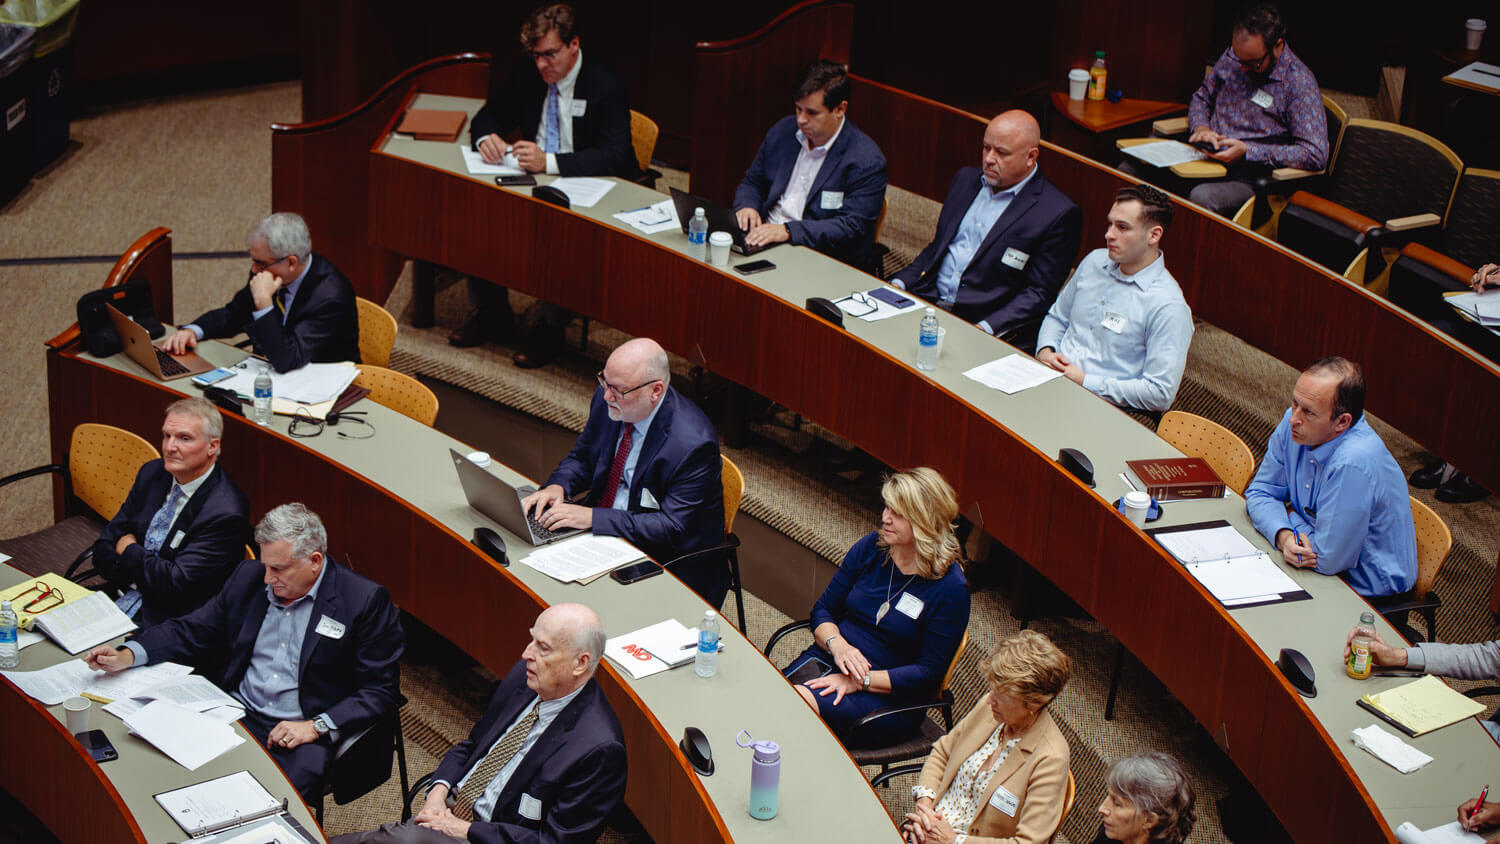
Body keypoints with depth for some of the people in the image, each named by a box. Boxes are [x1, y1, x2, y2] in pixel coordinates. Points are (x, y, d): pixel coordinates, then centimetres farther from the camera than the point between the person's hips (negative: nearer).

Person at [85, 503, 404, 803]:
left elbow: (381, 691, -7)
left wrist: (316, 727, -17)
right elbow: (193, 630, 15)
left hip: (301, 734, -5)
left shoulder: (366, 601, -8)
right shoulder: (249, 577, 8)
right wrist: (127, 655, -2)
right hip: (237, 714, 5)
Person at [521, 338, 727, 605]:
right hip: (598, 532, 7)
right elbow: (581, 457, 12)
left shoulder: (694, 443, -25)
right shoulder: (606, 399, -5)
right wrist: (557, 486, -11)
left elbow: (672, 527, -25)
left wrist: (592, 517, -29)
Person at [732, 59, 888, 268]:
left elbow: (851, 228, -17)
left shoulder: (866, 161, -11)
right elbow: (752, 182, 20)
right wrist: (747, 206, -5)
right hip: (763, 238, 6)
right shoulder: (784, 130, 9)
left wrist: (788, 231, -25)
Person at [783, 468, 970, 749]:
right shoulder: (872, 547, 5)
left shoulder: (951, 588, -10)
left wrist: (860, 680, -18)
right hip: (829, 659, 5)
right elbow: (823, 609, 11)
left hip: (889, 697, -5)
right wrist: (837, 644, -12)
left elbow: (930, 672, -10)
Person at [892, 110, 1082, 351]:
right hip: (929, 303, 7)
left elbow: (1039, 294, -9)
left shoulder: (1059, 215, -8)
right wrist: (900, 283, 6)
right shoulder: (967, 179, 15)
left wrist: (987, 328, -20)